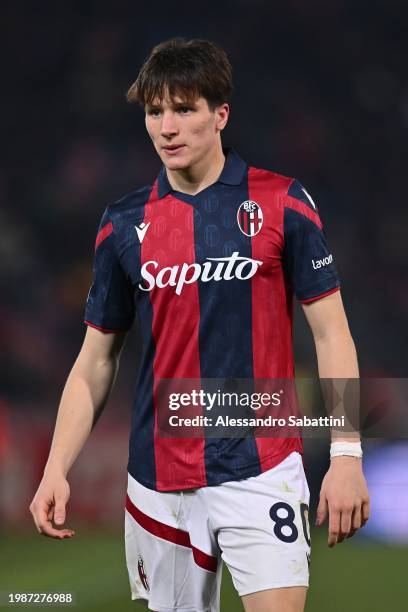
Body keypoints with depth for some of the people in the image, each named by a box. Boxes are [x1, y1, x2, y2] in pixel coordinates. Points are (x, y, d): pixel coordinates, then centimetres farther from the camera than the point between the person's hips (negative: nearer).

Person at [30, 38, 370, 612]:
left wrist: (346, 455, -8)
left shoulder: (283, 204, -3)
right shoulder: (124, 224, 5)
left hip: (261, 470, -3)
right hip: (160, 482, 3)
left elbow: (331, 333, 0)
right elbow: (96, 360, 11)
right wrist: (56, 470, 1)